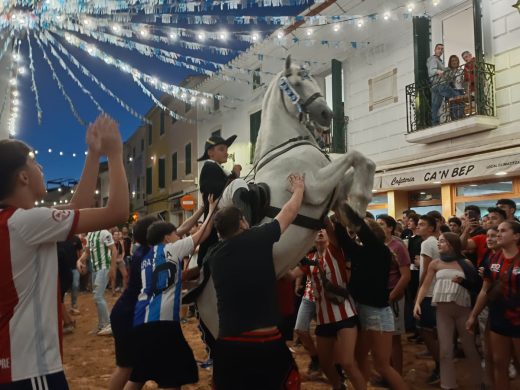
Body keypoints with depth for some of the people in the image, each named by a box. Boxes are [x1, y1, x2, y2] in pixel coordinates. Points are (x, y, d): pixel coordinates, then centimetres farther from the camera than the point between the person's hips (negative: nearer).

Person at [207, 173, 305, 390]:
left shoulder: (214, 256, 6)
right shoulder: (257, 239, -5)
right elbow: (290, 211, 8)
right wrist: (299, 188, 28)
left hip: (228, 343, 4)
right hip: (265, 342, -4)